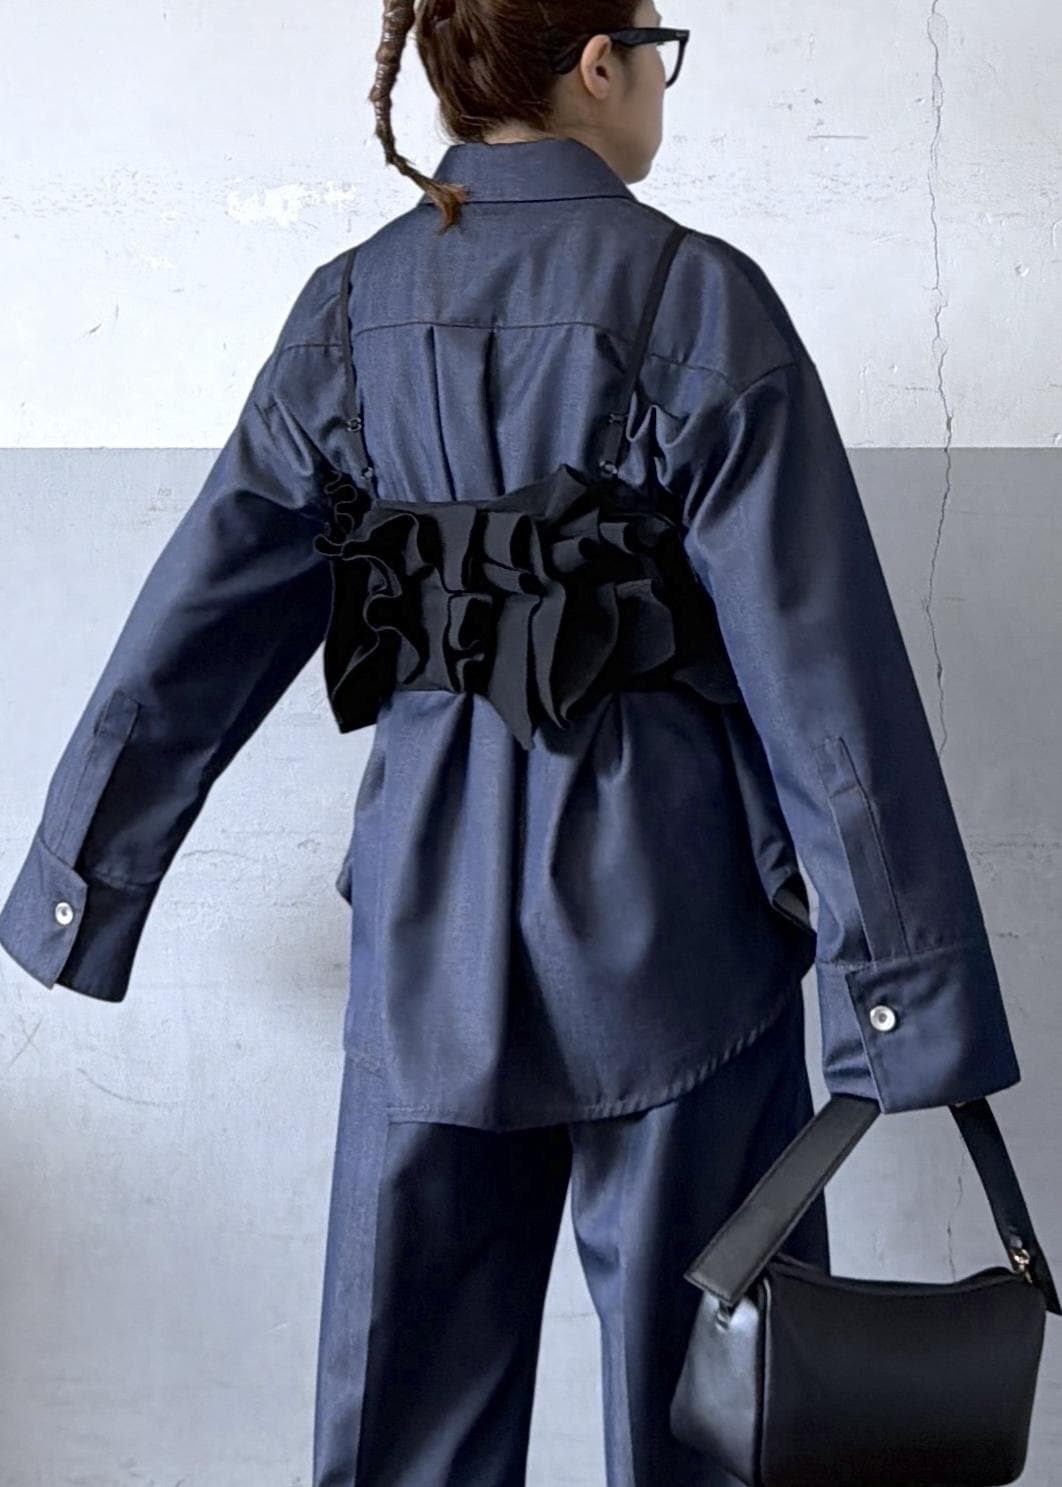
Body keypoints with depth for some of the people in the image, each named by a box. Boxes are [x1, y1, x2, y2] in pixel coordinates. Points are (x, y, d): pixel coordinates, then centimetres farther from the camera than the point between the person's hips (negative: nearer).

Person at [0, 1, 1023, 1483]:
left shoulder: (352, 309, 3)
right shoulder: (696, 299, -10)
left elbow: (203, 609, 7)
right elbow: (815, 653, -13)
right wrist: (913, 983, -9)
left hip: (433, 890, 5)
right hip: (665, 892, -4)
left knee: (414, 1367, 17)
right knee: (700, 1364, 11)